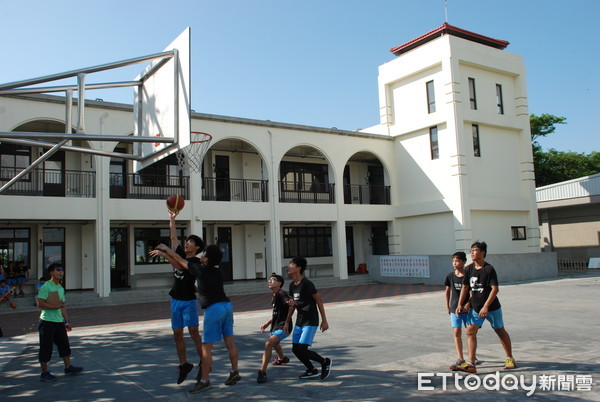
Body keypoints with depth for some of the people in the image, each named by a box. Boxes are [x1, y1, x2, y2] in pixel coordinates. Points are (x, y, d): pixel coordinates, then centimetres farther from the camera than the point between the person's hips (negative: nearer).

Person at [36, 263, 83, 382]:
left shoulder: (61, 288, 15)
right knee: (46, 347, 0)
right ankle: (44, 373, 11)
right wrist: (55, 306, -21)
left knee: (64, 344, 12)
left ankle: (68, 367, 23)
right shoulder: (46, 287, -11)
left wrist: (67, 321, 17)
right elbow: (40, 304, -16)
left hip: (59, 321, 8)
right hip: (47, 321, -8)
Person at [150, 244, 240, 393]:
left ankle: (204, 380, 3)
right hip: (227, 304, 8)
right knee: (229, 342, 14)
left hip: (213, 308, -8)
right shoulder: (218, 272, 16)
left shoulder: (200, 270, -3)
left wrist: (166, 249, 28)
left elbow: (180, 260, 12)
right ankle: (234, 372, 22)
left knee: (206, 346, -1)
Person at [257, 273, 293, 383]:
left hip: (283, 327, -11)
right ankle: (282, 358, 67)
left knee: (268, 344, -27)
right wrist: (267, 324, 19)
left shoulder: (282, 294, -19)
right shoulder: (274, 297, 10)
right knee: (274, 344, 35)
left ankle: (262, 372, -20)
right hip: (276, 326, 11)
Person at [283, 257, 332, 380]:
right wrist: (287, 322, 17)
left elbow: (319, 301, -13)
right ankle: (312, 370, 25)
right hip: (299, 321, 8)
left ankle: (325, 362, 9)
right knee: (295, 349, 7)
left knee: (302, 349, -13)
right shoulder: (292, 285, 7)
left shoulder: (306, 284, -18)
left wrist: (324, 321, -11)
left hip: (310, 322, -8)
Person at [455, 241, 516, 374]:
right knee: (470, 331, -9)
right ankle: (470, 364, -11)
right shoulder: (468, 269, 0)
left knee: (500, 331, 14)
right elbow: (465, 287, 8)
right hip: (475, 307, 5)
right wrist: (460, 304, 3)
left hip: (492, 307, -4)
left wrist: (486, 306, -27)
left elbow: (495, 289, -21)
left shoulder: (489, 269, -17)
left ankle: (509, 358, 35)